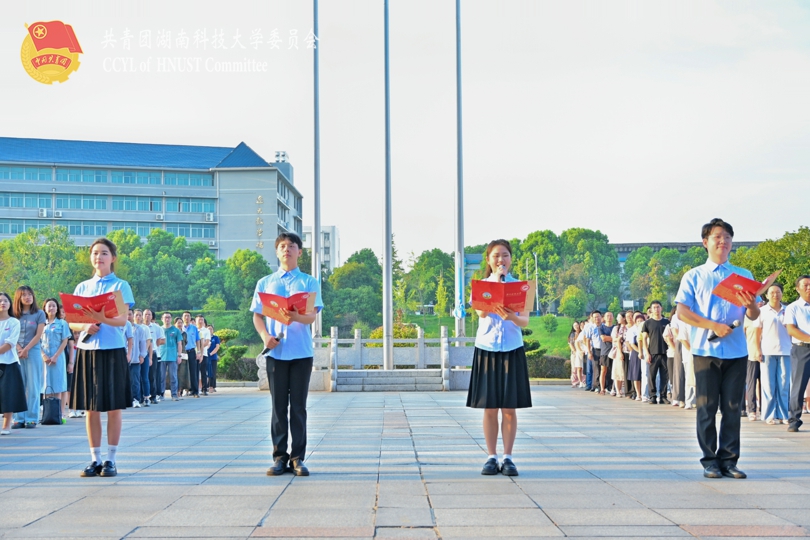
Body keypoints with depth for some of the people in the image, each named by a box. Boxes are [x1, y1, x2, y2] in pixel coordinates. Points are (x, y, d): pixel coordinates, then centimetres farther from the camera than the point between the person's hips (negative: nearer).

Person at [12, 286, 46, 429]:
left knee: (33, 387, -2)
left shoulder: (39, 313, 5)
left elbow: (38, 335, -1)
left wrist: (26, 349, -8)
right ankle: (19, 418, 3)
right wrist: (19, 350, -9)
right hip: (16, 354, 2)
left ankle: (32, 418, -1)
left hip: (33, 353, -2)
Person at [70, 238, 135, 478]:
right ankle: (95, 459, 12)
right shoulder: (82, 287, 12)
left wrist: (101, 318, -30)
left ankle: (110, 460, 7)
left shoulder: (120, 285, 1)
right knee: (91, 408, 5)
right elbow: (72, 322, 10)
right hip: (87, 349, 3)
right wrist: (85, 327, -12)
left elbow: (122, 320, -11)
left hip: (112, 350, -3)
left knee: (113, 408, 0)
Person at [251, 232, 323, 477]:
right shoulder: (265, 283, 14)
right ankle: (279, 457, 6)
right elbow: (257, 316, 11)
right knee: (278, 405, 1)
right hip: (275, 351, 1)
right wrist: (265, 336, -9)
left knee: (298, 406, 0)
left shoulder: (309, 282, 8)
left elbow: (312, 316, -4)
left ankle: (298, 458, 4)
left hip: (301, 351, -1)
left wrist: (296, 316, -27)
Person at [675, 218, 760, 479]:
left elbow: (754, 315, 9)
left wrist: (751, 304, -15)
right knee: (707, 407, -1)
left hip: (736, 351, 2)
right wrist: (713, 326, -14)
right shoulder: (694, 276, 8)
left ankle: (729, 460, 6)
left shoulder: (744, 276, 13)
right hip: (706, 350, -2)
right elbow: (682, 311, -2)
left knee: (732, 408, 1)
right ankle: (710, 461, 3)